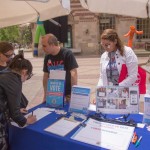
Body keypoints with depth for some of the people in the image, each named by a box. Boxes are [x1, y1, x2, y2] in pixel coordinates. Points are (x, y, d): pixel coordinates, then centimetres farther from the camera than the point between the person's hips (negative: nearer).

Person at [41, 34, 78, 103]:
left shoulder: (67, 54, -14)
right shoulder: (47, 57, 1)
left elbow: (73, 74, -19)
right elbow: (46, 75, 8)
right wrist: (45, 95, 7)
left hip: (68, 94, -4)